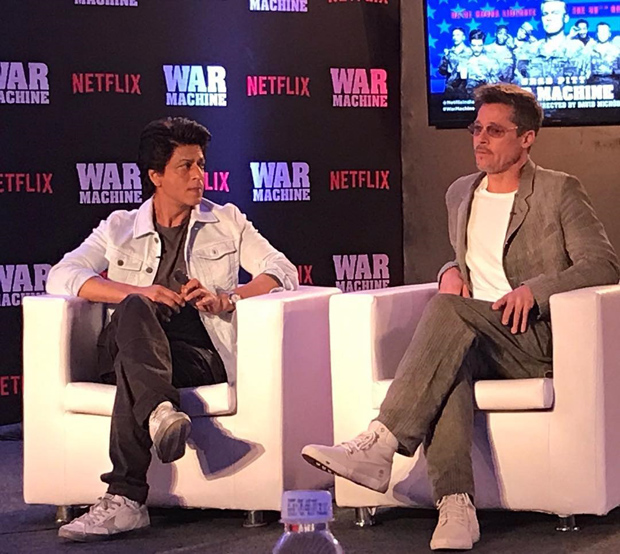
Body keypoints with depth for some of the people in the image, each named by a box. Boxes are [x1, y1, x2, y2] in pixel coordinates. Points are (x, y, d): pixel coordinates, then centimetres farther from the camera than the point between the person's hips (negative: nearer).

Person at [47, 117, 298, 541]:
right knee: (134, 310, -36)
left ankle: (125, 500, -43)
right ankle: (161, 412, -58)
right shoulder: (120, 228, 21)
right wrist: (139, 294, -12)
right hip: (132, 348, 1)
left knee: (132, 371, -35)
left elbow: (283, 272, 10)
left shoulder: (226, 222, 22)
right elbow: (62, 276, 5)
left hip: (201, 356, -1)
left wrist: (226, 299, -11)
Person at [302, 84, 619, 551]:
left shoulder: (560, 191, 3)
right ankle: (456, 506, -45)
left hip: (538, 338, -4)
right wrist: (452, 270, 9)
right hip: (471, 339, 5)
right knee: (451, 361, -34)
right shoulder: (461, 193, 21)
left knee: (449, 308, -33)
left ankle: (380, 446, -41)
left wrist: (534, 289, -19)